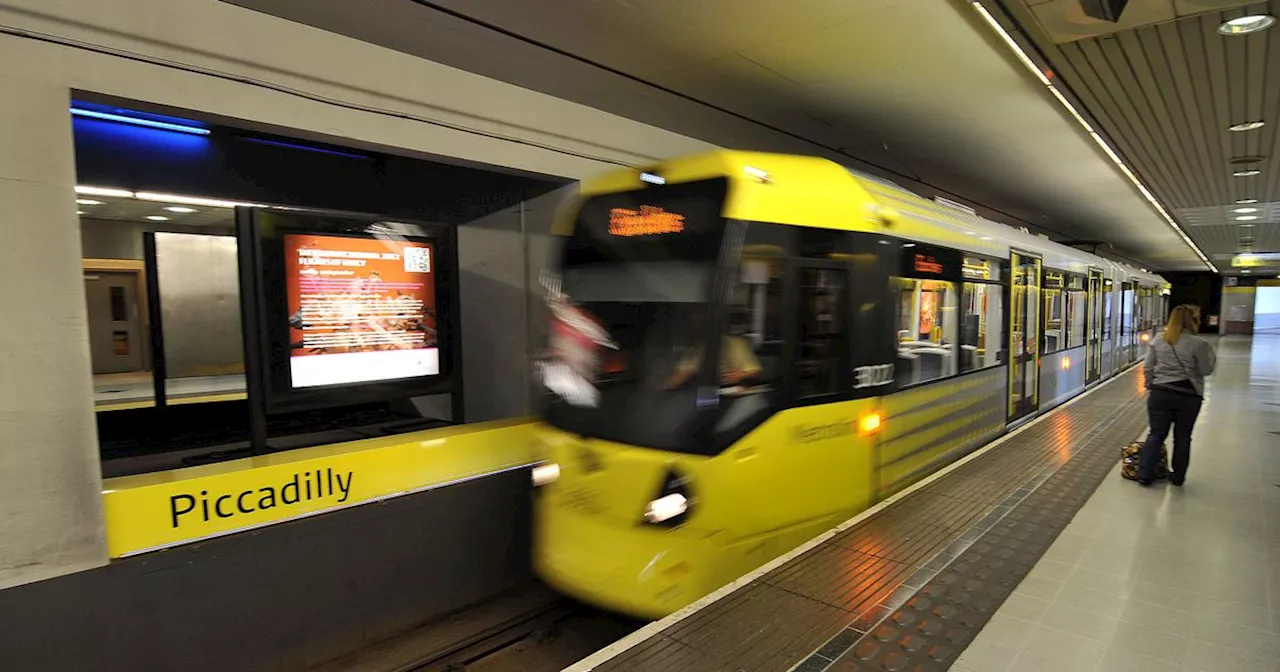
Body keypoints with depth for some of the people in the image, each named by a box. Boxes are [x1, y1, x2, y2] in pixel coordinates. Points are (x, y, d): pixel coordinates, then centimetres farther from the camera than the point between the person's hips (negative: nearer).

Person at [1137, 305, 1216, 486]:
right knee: (1182, 437, 12)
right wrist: (1211, 354, 13)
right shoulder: (1198, 344, -10)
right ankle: (1177, 477, 22)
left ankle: (1144, 474, 3)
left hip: (1160, 393, 2)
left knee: (1156, 434, 8)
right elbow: (1205, 370, -2)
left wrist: (1151, 386, 14)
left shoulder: (1158, 341, 1)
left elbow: (1147, 368, 3)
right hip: (1188, 396, -2)